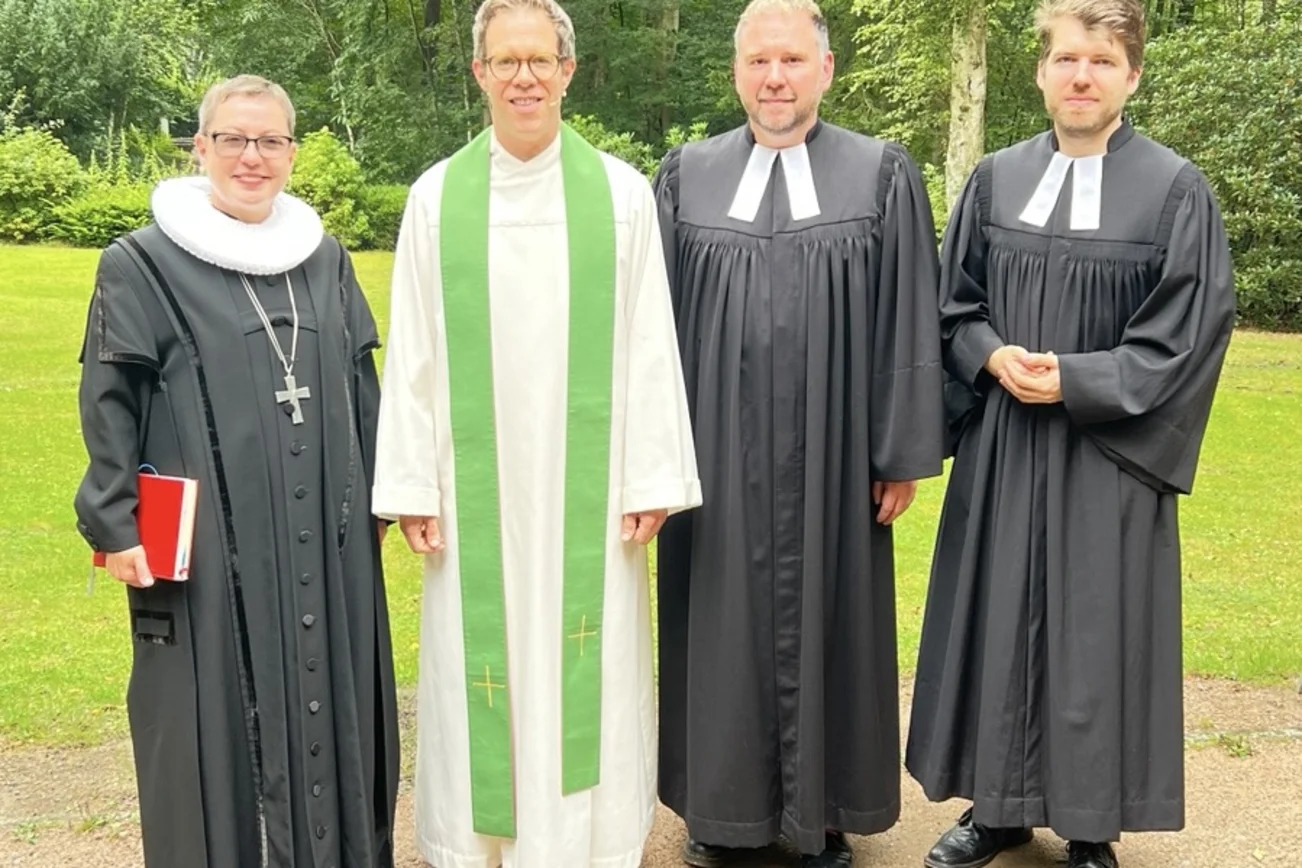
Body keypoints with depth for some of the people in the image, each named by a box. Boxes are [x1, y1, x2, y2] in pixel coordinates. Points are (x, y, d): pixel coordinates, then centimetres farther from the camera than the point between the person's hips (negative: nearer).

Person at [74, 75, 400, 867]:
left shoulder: (326, 260, 11)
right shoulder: (145, 263, -2)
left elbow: (362, 390, 14)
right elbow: (109, 406, -4)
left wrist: (377, 499, 12)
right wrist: (114, 524, -9)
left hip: (323, 546, 4)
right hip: (210, 549, -4)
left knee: (325, 710, 12)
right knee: (219, 726, 3)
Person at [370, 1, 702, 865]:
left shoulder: (622, 191, 1)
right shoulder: (436, 197, 2)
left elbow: (650, 347, 0)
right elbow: (413, 354, 2)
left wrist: (651, 479, -4)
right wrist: (412, 484, -1)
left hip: (587, 482, 0)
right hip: (477, 482, 1)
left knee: (589, 672, 6)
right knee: (480, 668, 8)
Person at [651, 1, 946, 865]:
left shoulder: (883, 175, 0)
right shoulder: (686, 176, 5)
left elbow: (908, 326, -1)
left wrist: (903, 452, -4)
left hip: (829, 456, -1)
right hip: (717, 454, 2)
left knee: (824, 622, 8)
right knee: (724, 622, 10)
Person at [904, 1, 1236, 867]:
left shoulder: (1177, 191, -4)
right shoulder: (996, 179, 5)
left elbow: (1186, 337, -7)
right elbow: (954, 305, 9)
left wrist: (1075, 381, -15)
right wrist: (995, 358, -11)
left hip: (1107, 456, -3)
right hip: (1001, 448, 3)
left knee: (1094, 632, 4)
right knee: (1000, 621, 10)